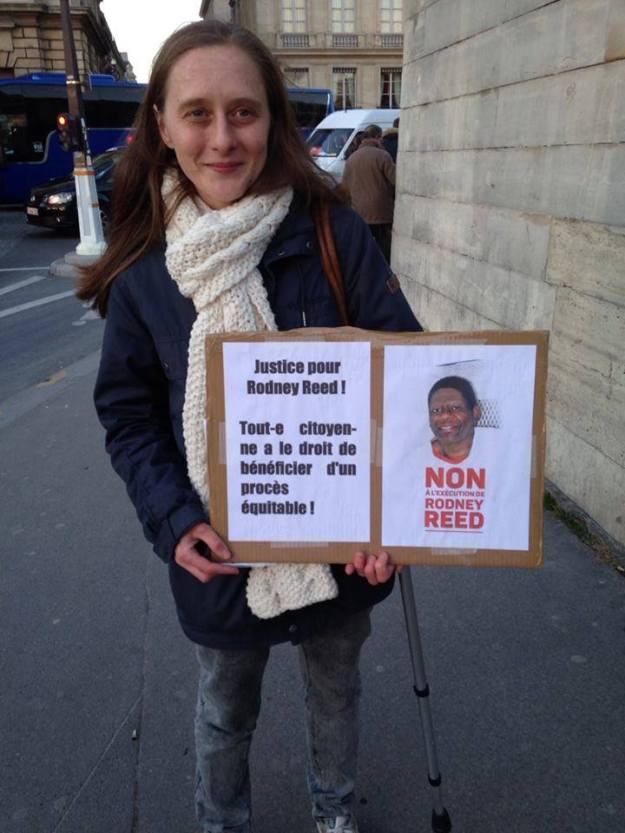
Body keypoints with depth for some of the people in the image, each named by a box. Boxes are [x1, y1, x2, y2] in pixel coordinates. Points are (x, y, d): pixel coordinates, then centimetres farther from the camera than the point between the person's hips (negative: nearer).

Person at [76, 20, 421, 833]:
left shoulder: (336, 237, -13)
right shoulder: (143, 271, -7)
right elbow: (128, 415, -1)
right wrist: (174, 519, -16)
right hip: (220, 555, 1)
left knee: (335, 691, 26)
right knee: (225, 712, 25)